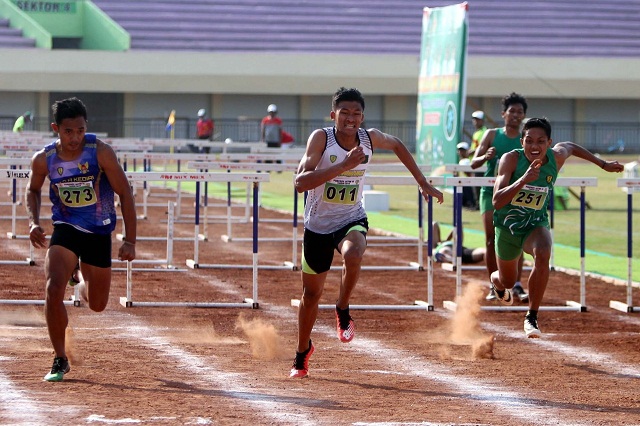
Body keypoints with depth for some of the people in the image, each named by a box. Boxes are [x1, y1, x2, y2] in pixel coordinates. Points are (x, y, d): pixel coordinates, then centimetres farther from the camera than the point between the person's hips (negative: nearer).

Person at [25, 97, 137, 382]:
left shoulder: (100, 152, -18)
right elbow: (33, 190, 11)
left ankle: (80, 276, 49)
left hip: (99, 232, 0)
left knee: (97, 305, 12)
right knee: (54, 289, -23)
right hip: (65, 229, 0)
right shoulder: (43, 159, -11)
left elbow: (125, 193, -11)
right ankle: (60, 361, -7)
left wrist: (130, 241, -15)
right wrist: (33, 222, -7)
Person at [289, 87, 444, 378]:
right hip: (318, 224, -1)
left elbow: (397, 145, 16)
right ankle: (303, 351, 37)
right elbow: (301, 183, -31)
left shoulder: (370, 138, -8)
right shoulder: (321, 138, -19)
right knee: (311, 292, 12)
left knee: (353, 255, -35)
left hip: (352, 221, 1)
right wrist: (344, 165, -36)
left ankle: (343, 311, -8)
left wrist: (423, 182, 17)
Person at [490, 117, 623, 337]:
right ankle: (496, 280, 59)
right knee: (508, 282, 17)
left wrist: (603, 164, 17)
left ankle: (532, 317, -24)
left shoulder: (556, 157, -15)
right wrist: (523, 180, -49)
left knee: (542, 254, -34)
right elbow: (497, 201, -35)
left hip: (536, 225, 1)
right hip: (508, 226, -1)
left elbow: (570, 146, 12)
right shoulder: (512, 159, -25)